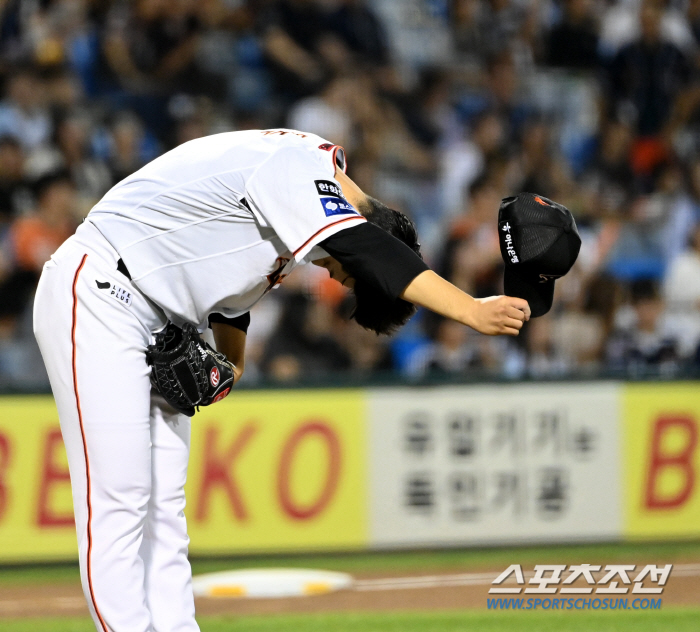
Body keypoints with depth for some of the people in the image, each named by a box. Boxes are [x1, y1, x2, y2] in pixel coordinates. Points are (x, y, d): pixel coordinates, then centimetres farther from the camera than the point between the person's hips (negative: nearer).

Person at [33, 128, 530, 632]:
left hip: (156, 325, 10)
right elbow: (366, 252, -35)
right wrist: (472, 311, -42)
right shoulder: (298, 165, -21)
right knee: (118, 505, -13)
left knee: (164, 510, 7)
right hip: (97, 294, -10)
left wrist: (229, 361, 4)